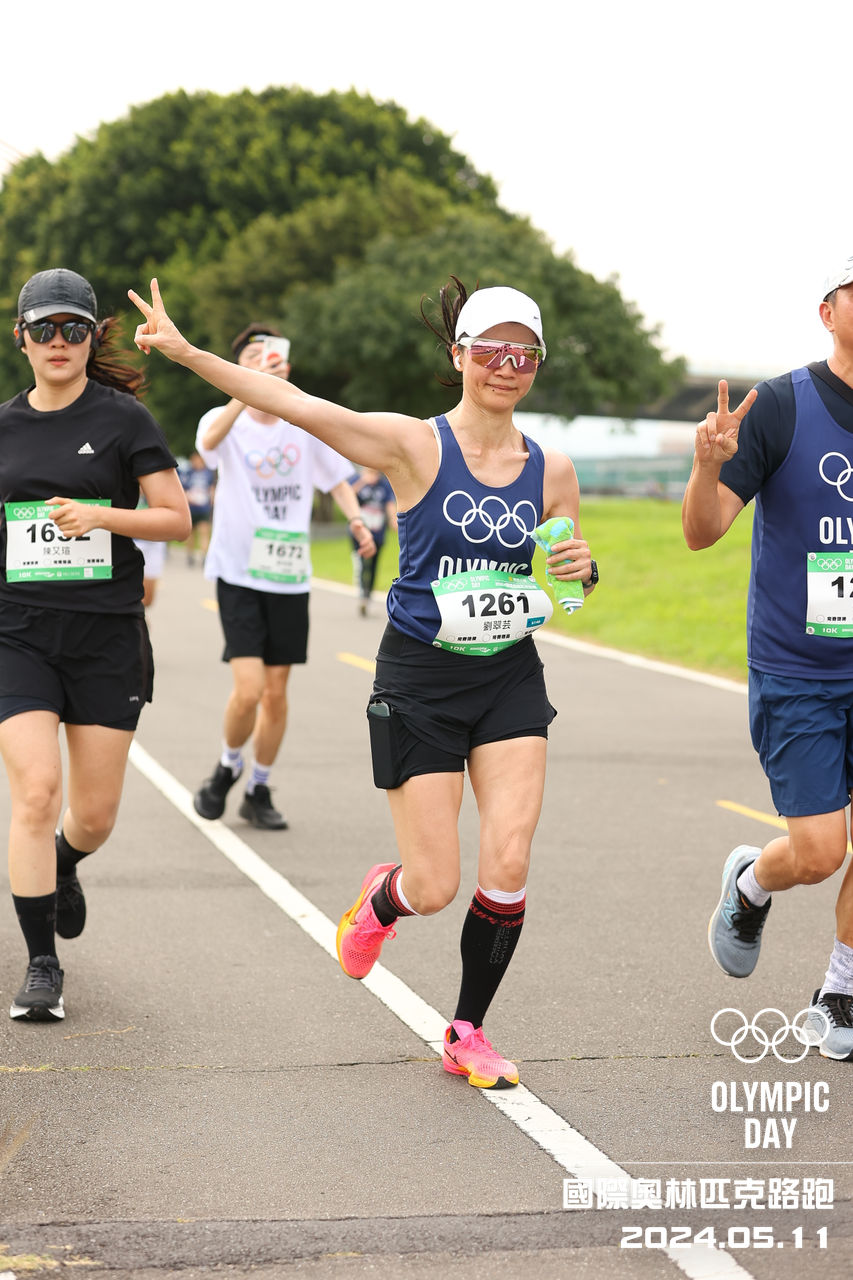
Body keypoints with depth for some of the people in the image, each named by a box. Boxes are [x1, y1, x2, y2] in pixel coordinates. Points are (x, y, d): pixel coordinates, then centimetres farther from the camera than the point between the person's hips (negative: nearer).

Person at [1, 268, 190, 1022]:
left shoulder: (124, 418, -1)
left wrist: (101, 515, -18)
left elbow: (176, 518, -4)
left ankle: (62, 868, 43)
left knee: (95, 811, 5)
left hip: (107, 635, -1)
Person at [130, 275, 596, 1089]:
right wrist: (186, 352, -26)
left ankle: (467, 1034, 12)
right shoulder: (414, 445, -9)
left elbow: (571, 579, 15)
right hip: (419, 683, -3)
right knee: (435, 887, -3)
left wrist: (581, 569, -10)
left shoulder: (551, 471, 2)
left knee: (508, 863, -9)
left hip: (510, 681, 3)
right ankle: (381, 900, 36)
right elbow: (299, 405, -18)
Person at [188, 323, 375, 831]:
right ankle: (228, 768, 14)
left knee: (277, 692, 6)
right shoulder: (225, 420, -6)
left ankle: (260, 791, 23)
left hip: (289, 576, 3)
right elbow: (210, 438, -31)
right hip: (238, 574, -3)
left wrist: (357, 521, -5)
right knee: (248, 689, -14)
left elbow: (337, 478, 15)